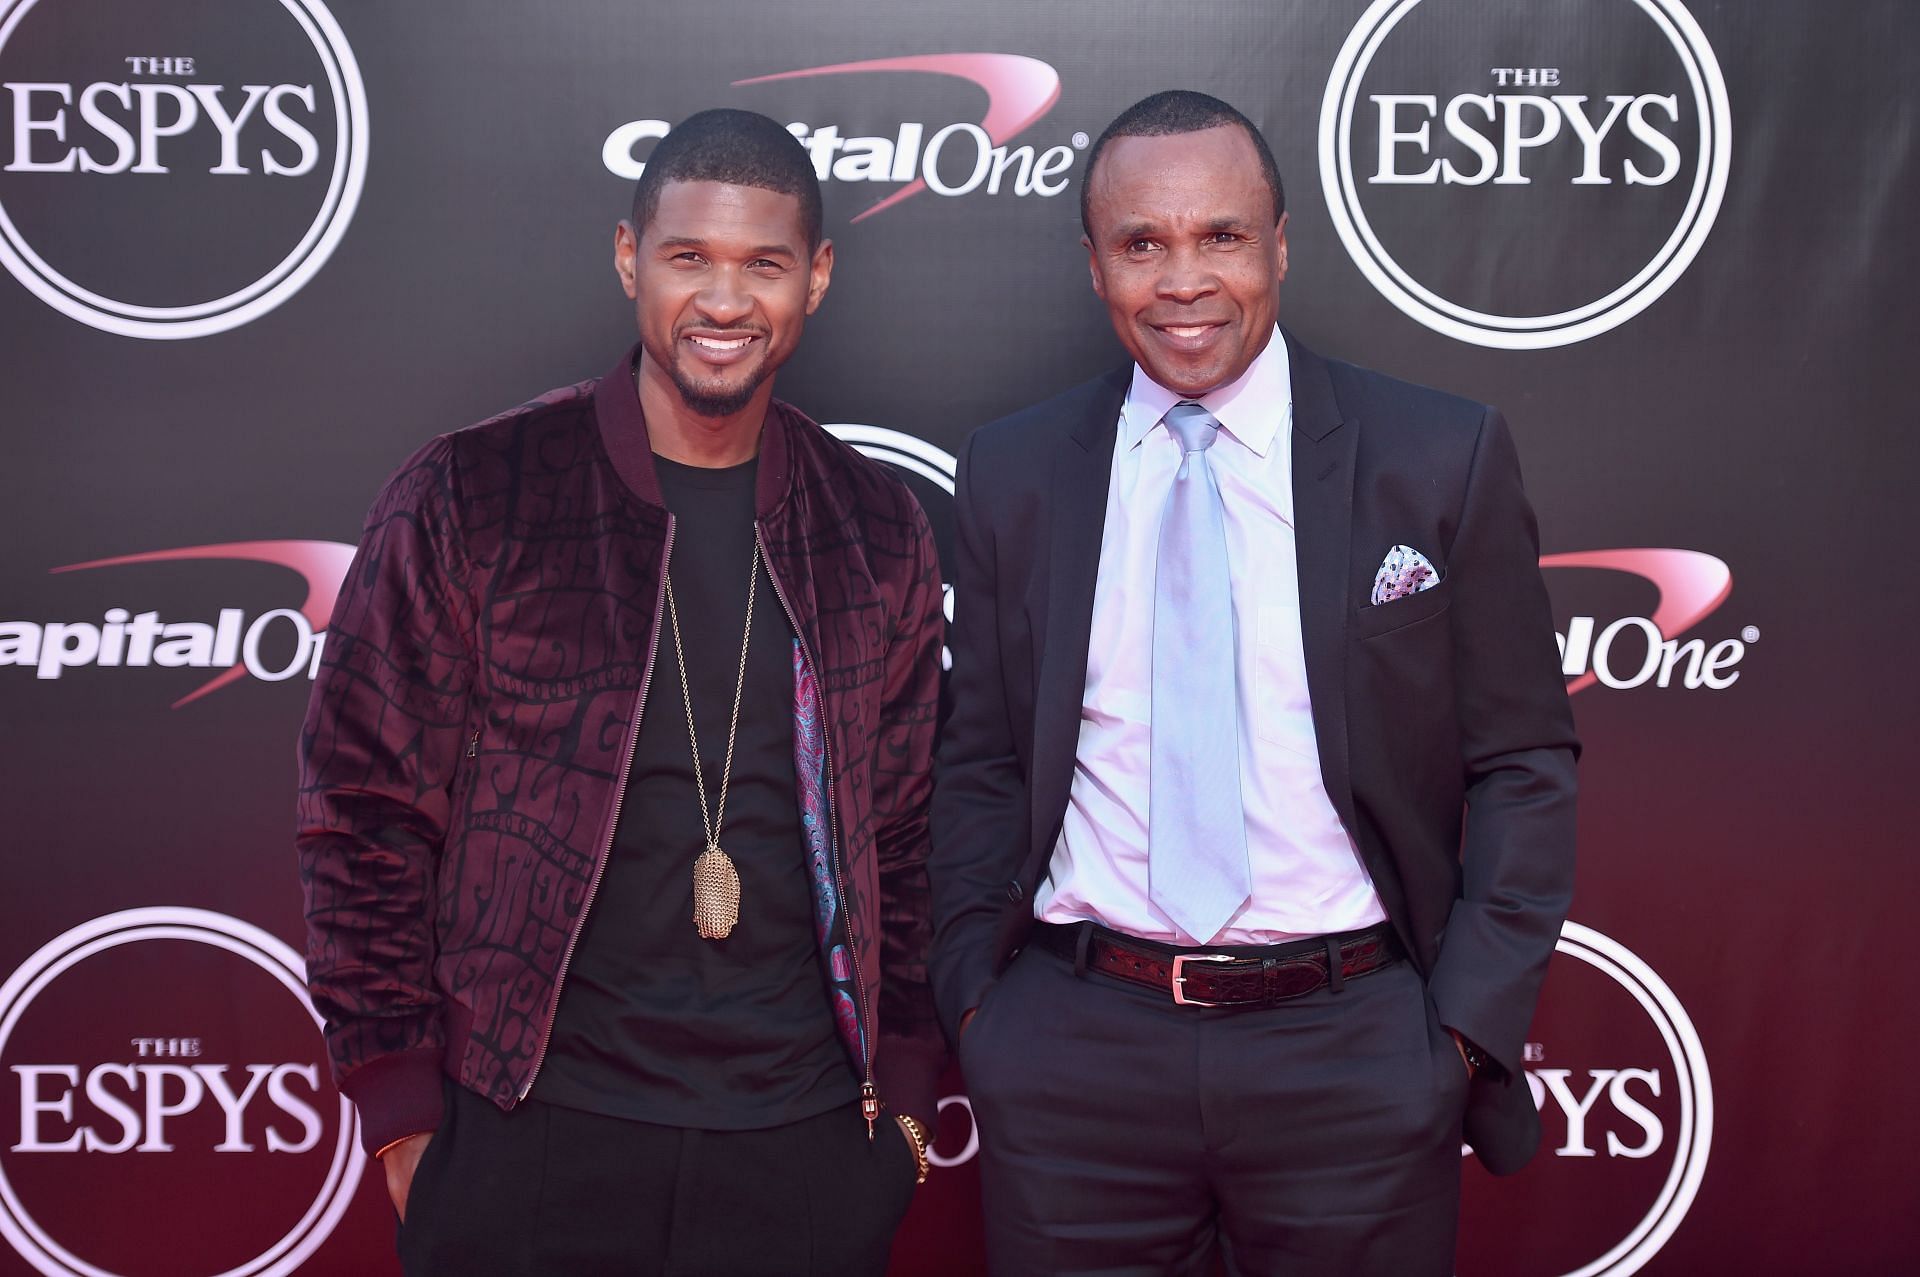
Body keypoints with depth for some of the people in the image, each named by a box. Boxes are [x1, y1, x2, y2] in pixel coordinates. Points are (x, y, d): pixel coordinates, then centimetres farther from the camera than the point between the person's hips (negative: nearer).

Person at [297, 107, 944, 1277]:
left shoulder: (876, 530, 4)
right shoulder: (469, 499, -5)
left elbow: (905, 828, 9)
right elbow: (367, 813, -3)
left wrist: (901, 1088, 6)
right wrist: (402, 1109, -4)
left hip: (809, 1142, 3)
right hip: (529, 1134, -2)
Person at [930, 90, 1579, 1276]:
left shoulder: (1445, 458, -2)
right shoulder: (1012, 474, 4)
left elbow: (1522, 763, 0)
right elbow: (983, 761, 9)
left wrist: (1469, 1028, -6)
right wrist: (975, 1000, 1)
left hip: (1355, 1055, -1)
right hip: (1073, 1055, 2)